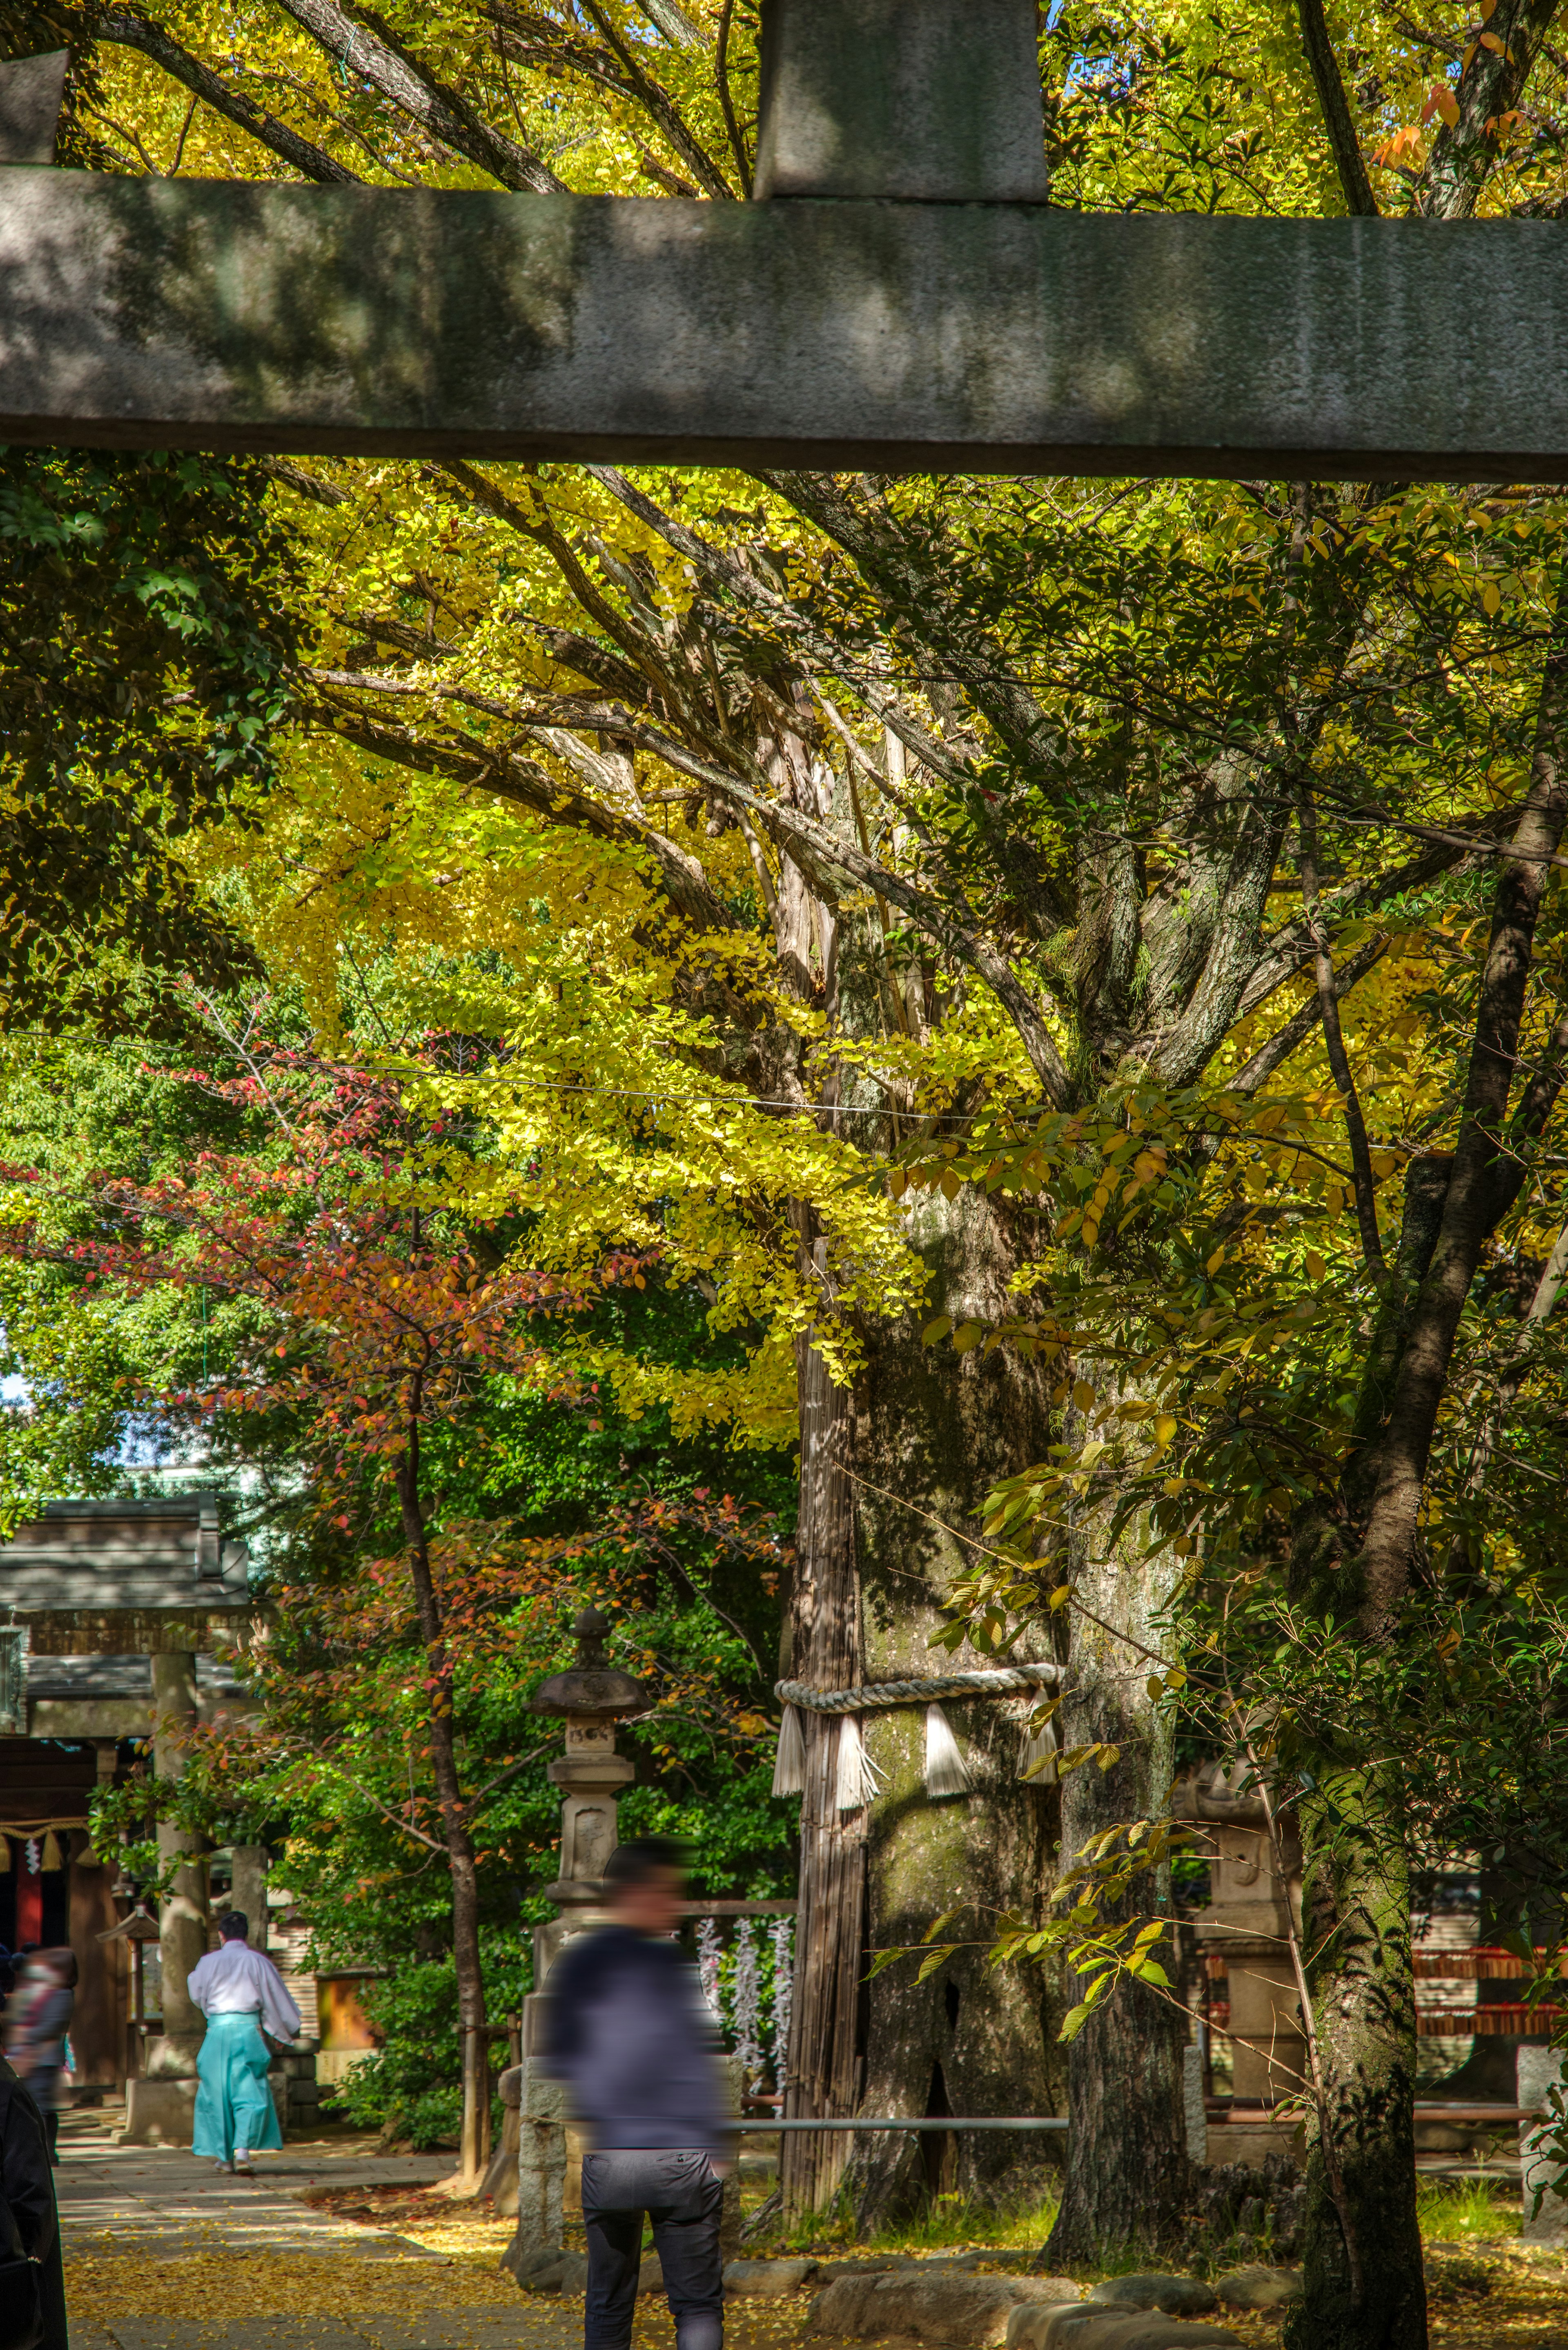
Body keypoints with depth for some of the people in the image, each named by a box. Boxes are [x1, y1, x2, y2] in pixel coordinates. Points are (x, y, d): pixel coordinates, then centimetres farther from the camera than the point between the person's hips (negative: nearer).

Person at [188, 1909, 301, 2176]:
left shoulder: (209, 1962, 2)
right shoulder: (258, 1961, 0)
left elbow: (196, 1993, 16)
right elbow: (277, 1999, 7)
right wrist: (291, 2029, 21)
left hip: (217, 2030, 1)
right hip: (248, 2029, -1)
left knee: (217, 2093, 13)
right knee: (251, 2094, -1)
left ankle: (224, 2156, 17)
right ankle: (242, 2151, -20)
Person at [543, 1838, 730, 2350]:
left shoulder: (575, 1964, 8)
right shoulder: (667, 1963, -6)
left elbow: (558, 2060, 12)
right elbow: (697, 2063, -7)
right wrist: (716, 2146, -1)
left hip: (607, 2161, 4)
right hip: (682, 2157, -4)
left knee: (608, 2307, 13)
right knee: (698, 2305, 0)